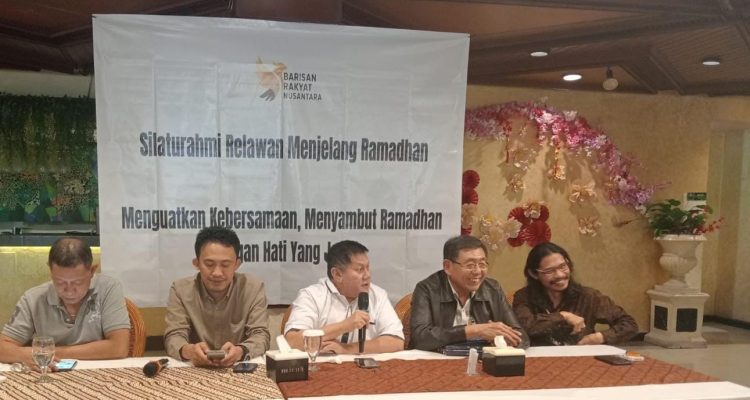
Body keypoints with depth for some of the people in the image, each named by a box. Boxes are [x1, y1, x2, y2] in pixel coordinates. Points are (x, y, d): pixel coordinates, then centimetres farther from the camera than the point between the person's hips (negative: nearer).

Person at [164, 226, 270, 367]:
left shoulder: (254, 288, -4)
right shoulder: (180, 290, -3)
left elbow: (261, 335, -9)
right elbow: (174, 337, -9)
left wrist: (240, 351, -31)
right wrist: (189, 351, -32)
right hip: (195, 370, 1)